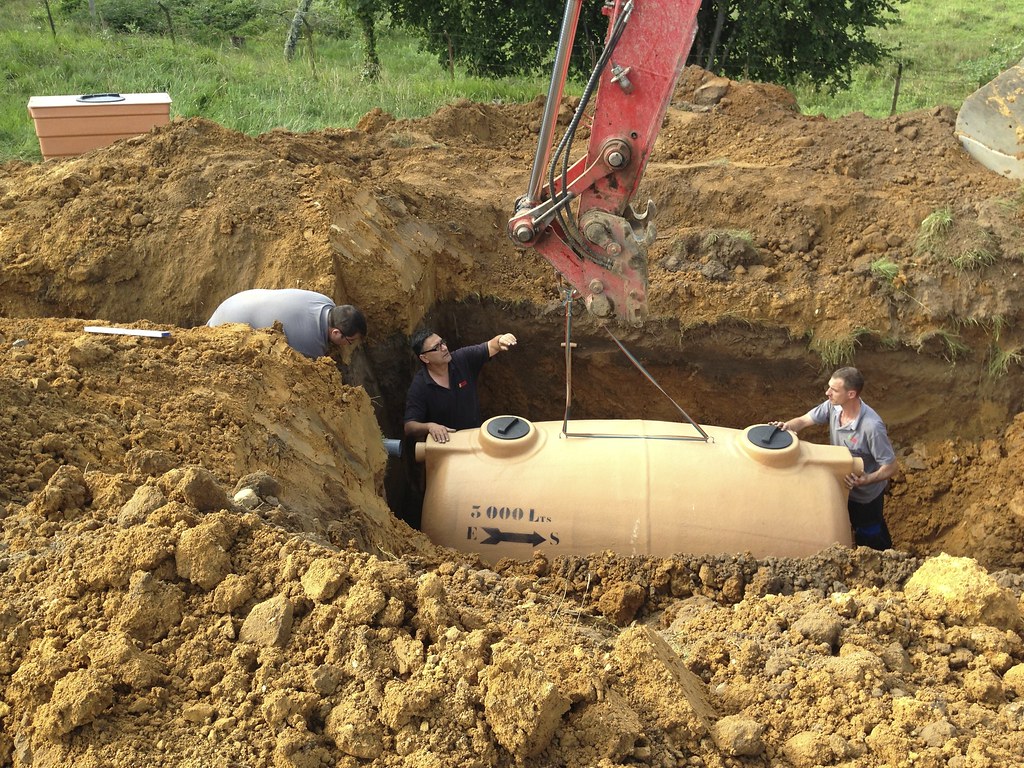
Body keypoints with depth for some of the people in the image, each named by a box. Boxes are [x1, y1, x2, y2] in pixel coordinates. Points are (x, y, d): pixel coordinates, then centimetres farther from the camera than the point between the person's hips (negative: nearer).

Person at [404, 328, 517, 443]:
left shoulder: (463, 358, -7)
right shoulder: (419, 386, -16)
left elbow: (491, 347, -12)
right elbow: (409, 427, -17)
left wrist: (501, 340, -37)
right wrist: (429, 426, -38)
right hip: (443, 442, 1)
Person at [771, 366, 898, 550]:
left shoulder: (872, 426, -37)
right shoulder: (833, 406, -18)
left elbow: (891, 467, -28)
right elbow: (803, 420, -9)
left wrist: (866, 480, -44)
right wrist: (787, 426, -31)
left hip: (866, 495, -6)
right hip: (841, 487, 6)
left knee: (869, 540, 18)